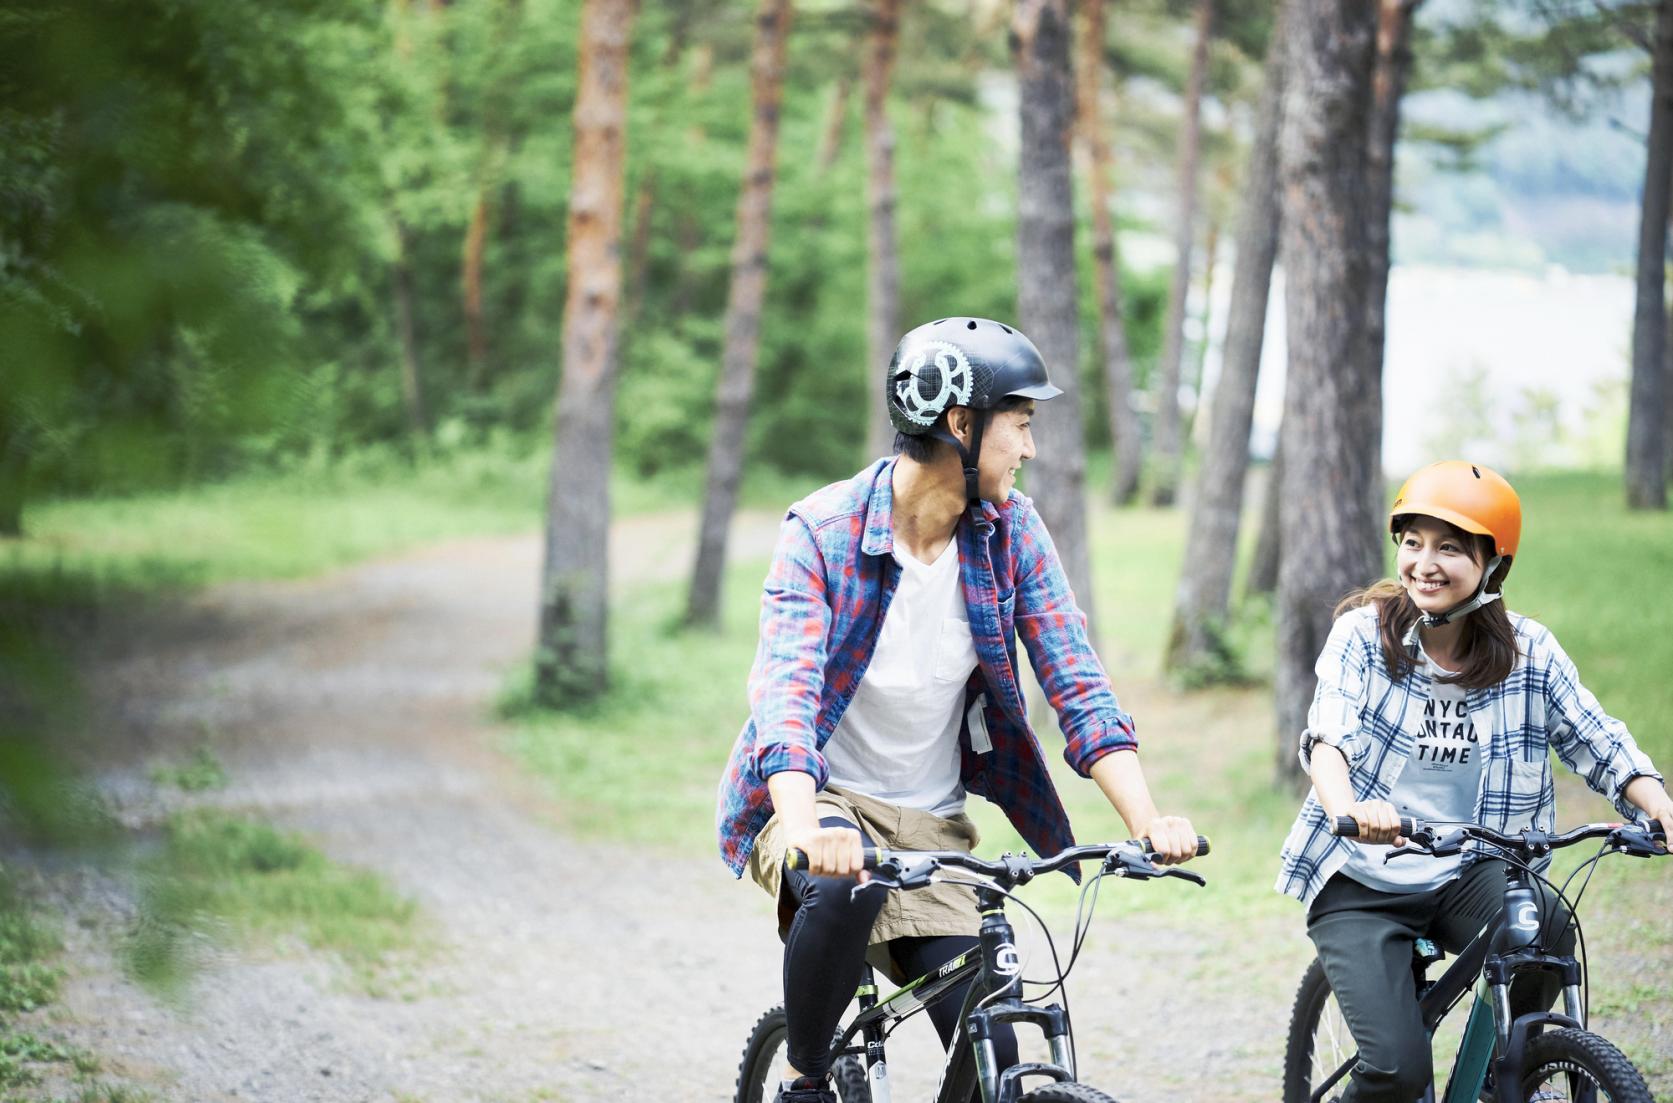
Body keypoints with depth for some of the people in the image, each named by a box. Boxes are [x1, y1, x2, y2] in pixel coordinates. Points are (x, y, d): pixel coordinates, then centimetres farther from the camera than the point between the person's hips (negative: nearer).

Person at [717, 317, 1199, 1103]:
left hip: (930, 825, 4)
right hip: (820, 801, -4)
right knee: (846, 883, -39)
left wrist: (1147, 820, -23)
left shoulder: (1012, 530, -4)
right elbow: (786, 690, -29)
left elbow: (1075, 682, -8)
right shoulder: (822, 533, -16)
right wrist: (805, 828, -47)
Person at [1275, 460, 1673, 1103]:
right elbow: (1327, 739, -21)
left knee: (1547, 924, -31)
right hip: (1361, 887, -2)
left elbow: (1604, 748, -3)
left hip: (1466, 878, 2)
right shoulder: (1363, 634, -7)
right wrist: (1348, 808, -44)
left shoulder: (1528, 652, -2)